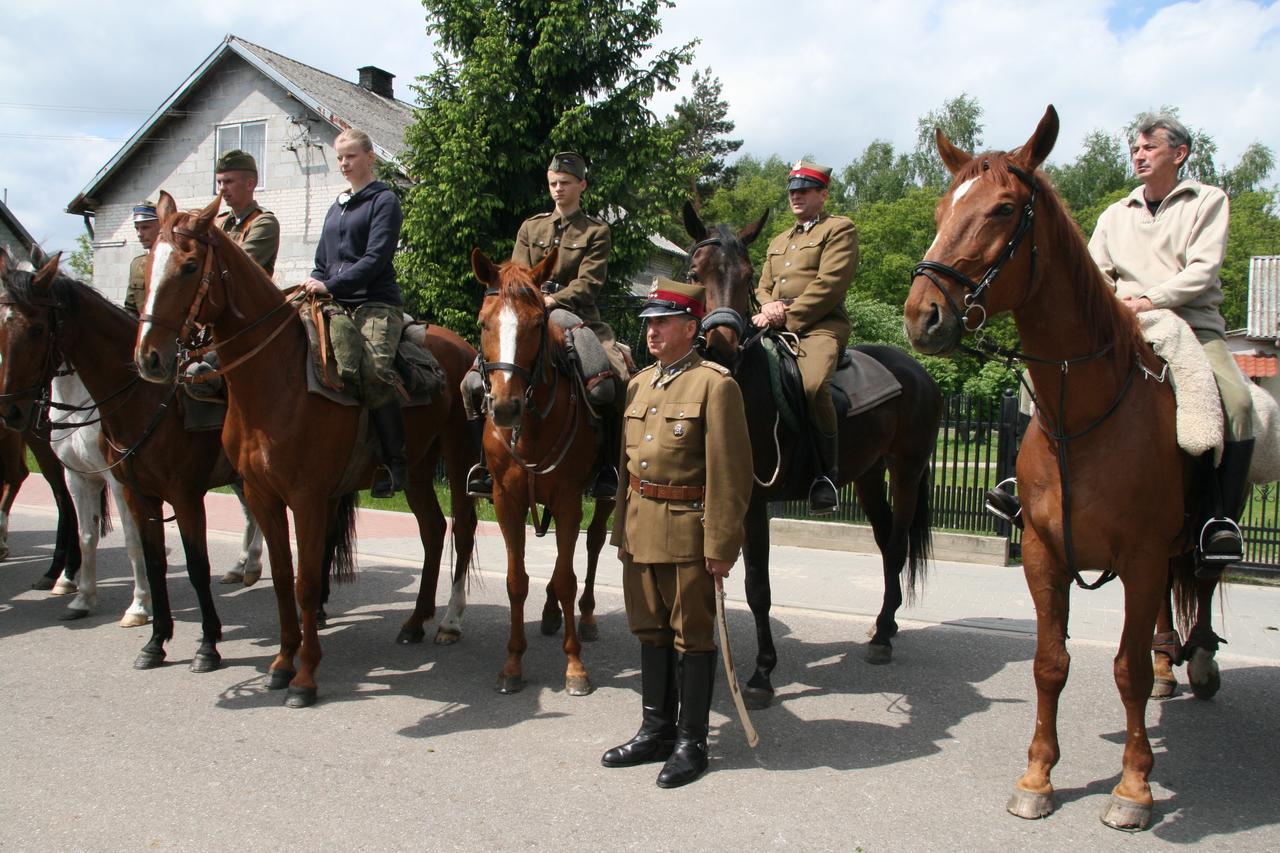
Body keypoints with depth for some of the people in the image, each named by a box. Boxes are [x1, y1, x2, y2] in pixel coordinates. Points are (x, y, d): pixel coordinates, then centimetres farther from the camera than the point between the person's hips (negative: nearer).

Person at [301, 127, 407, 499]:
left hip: (376, 303, -7)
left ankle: (396, 461, -21)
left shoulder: (384, 200, 4)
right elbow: (322, 264, 25)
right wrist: (312, 285, 3)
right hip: (336, 305, 7)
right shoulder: (336, 208, 25)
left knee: (373, 369, -30)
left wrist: (330, 285, -16)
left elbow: (375, 258, -8)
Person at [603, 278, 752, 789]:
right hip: (641, 529, 7)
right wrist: (622, 530, 15)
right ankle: (656, 731, 28)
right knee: (650, 632, 15)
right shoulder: (638, 385, 13)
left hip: (688, 531, -7)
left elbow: (729, 473, -14)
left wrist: (721, 545, -17)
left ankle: (691, 743, 17)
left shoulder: (715, 385, -10)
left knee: (692, 636, 4)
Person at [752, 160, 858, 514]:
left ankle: (826, 475, -21)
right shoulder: (778, 242, 30)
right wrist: (768, 306, -1)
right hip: (778, 327, 8)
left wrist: (788, 316, -13)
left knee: (813, 385, -36)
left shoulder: (840, 229, 7)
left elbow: (830, 284, -7)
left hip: (820, 325, -7)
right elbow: (763, 286, 24)